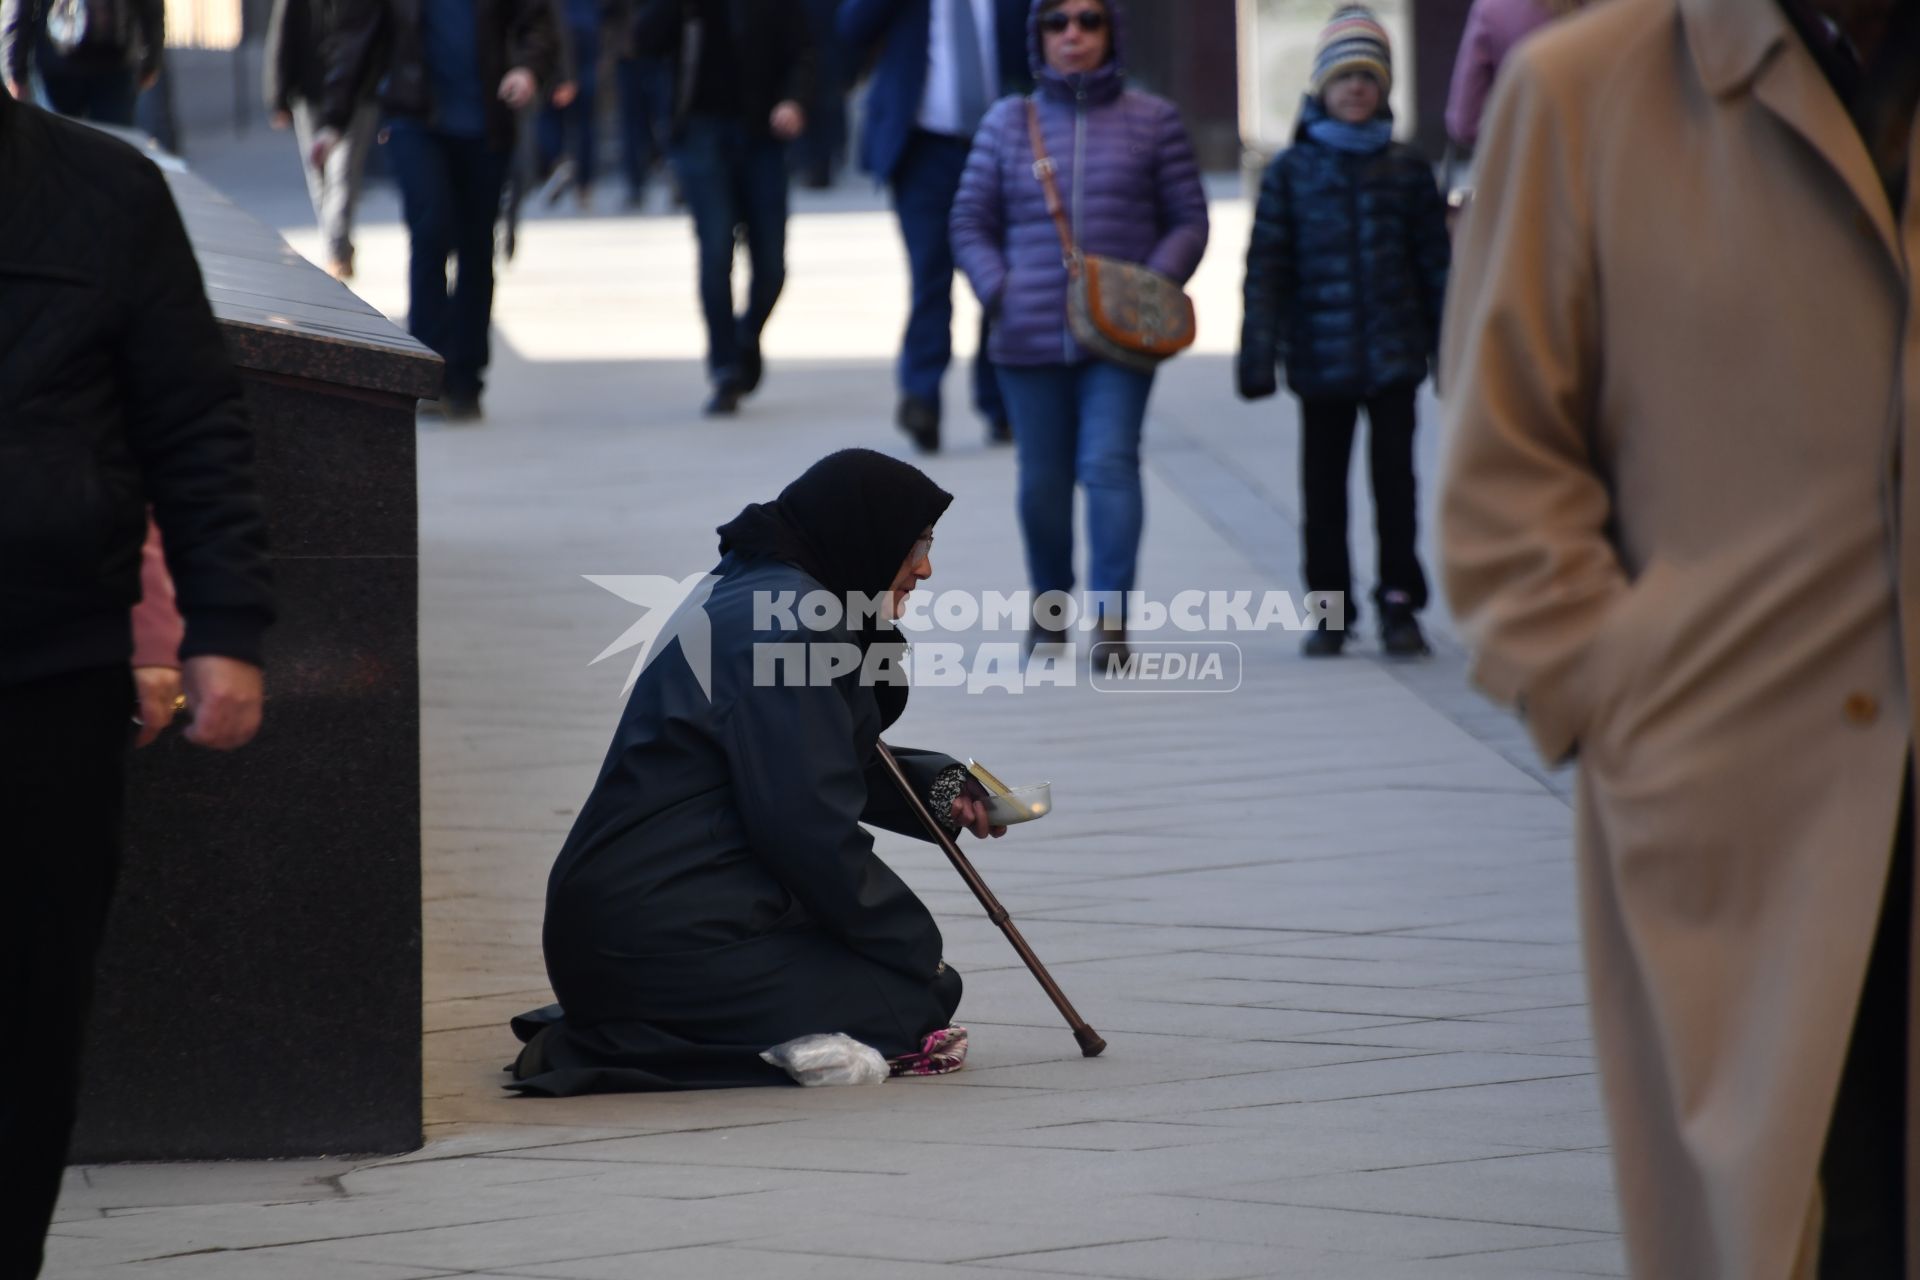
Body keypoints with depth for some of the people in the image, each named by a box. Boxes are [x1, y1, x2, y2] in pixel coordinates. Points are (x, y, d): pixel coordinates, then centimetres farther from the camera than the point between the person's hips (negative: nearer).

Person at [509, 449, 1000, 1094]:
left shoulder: (754, 596, 16)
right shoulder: (784, 623, -17)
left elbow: (829, 769, 28)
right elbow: (811, 825, -18)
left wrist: (937, 787, 11)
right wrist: (916, 946, -8)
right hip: (666, 939, -10)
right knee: (918, 1002, -6)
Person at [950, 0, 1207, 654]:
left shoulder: (1151, 120, 5)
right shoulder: (1008, 122, 9)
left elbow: (1188, 220, 6)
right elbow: (971, 224, 12)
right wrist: (999, 290, -4)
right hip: (1031, 336, 2)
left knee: (1109, 463, -16)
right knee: (1042, 478, 9)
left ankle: (1112, 619, -19)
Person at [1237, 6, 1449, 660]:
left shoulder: (1406, 169, 6)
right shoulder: (1291, 172, 3)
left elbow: (1435, 261, 9)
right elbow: (1266, 268, 2)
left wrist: (1449, 347, 6)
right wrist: (1257, 355, -3)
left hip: (1393, 354, 0)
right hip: (1320, 355, 0)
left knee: (1395, 478, 1)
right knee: (1323, 485, 5)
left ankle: (1399, 604, 9)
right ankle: (1330, 609, 14)